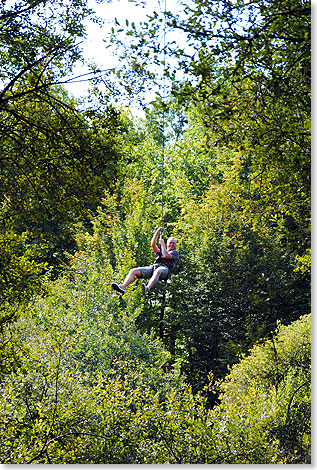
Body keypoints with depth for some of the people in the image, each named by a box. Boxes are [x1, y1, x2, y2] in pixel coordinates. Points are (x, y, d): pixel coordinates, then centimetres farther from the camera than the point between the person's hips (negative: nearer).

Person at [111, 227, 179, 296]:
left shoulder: (175, 252, 22)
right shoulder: (160, 251, 38)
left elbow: (166, 256, 1)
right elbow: (153, 244, 22)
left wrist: (162, 244, 11)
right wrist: (157, 232, 18)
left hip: (164, 268, -6)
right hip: (153, 267, 6)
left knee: (158, 271, -45)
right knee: (134, 271, -16)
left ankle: (147, 289, -70)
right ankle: (122, 287, -36)